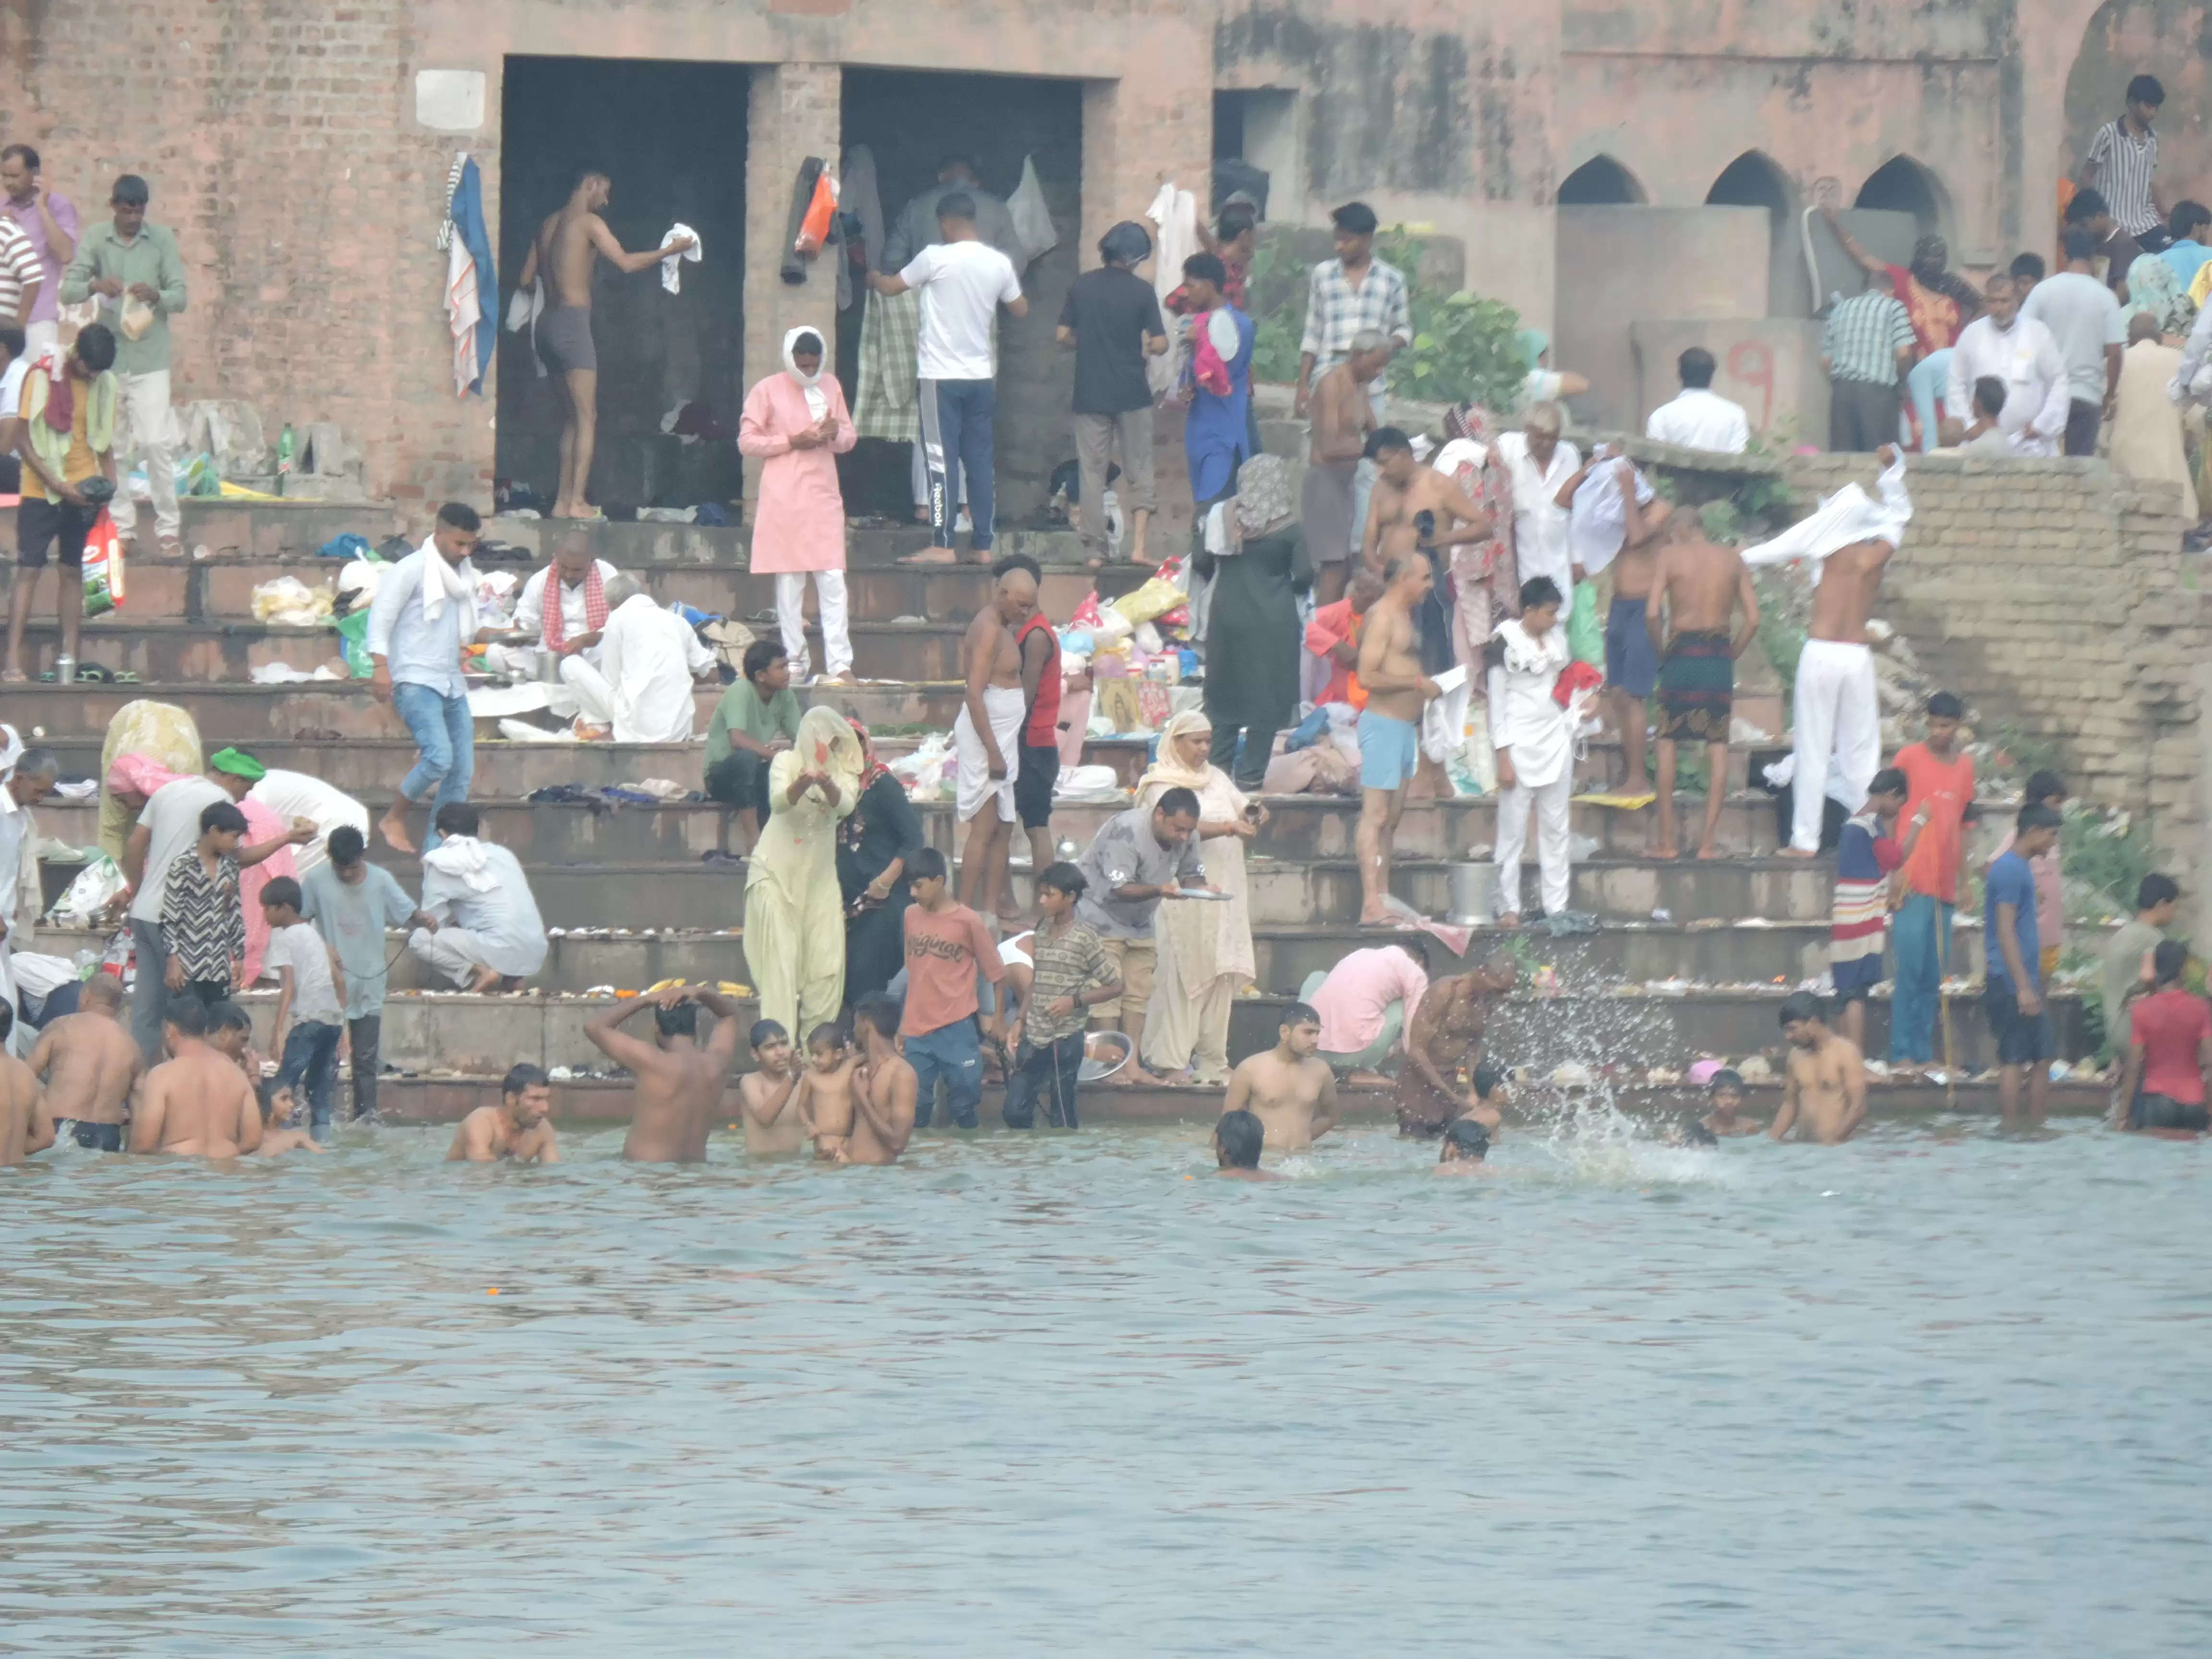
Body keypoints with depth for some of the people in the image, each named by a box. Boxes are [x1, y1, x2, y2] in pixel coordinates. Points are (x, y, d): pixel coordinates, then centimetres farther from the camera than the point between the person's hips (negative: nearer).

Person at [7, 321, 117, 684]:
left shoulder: (106, 386, 4)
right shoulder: (43, 378, -10)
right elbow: (23, 440, -9)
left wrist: (110, 484, -1)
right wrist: (57, 484, -16)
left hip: (83, 491, 4)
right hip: (41, 490, -4)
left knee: (72, 571, 5)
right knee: (28, 570, -8)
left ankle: (69, 658, 5)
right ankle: (13, 662, -12)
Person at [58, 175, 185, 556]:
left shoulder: (162, 240, 2)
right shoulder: (95, 240, 2)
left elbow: (180, 297, 1)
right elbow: (68, 291, -4)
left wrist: (156, 295, -21)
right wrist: (95, 286, -25)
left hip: (150, 359, -1)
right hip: (109, 357, 1)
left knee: (156, 443, -9)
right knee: (114, 448, 5)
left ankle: (168, 529, -3)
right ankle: (122, 528, 13)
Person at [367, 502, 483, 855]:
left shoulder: (464, 575, 15)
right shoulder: (413, 570, -8)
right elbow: (382, 614, -13)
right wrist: (381, 665, -20)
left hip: (452, 683, 8)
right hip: (416, 680, -8)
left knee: (462, 770, 1)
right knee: (439, 757, -23)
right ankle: (394, 820, -4)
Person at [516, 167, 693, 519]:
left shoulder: (550, 223, 17)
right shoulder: (589, 222, -6)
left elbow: (527, 279, 19)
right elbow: (626, 263, -13)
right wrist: (670, 250, -2)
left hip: (547, 322, 8)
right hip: (572, 321, -8)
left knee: (571, 415, 11)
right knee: (587, 416, -9)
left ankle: (564, 501, 5)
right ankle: (577, 501, -18)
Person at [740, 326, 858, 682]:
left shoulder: (831, 387, 11)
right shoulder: (767, 391, -1)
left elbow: (850, 436, 17)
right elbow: (747, 441, -2)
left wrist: (836, 435, -7)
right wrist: (791, 442, -13)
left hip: (824, 495, 3)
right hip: (784, 499, -3)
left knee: (833, 580, -4)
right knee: (789, 581, 0)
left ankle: (840, 663, -6)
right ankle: (795, 661, 6)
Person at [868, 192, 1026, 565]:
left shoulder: (936, 258, -11)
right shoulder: (1000, 264, 2)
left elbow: (890, 288, 3)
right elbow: (1020, 310, 18)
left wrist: (874, 279, 25)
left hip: (942, 375, -5)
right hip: (983, 376, 5)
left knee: (941, 459, -3)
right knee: (979, 460, 8)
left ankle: (942, 545, -7)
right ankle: (983, 545, 7)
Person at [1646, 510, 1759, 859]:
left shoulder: (1670, 554, -1)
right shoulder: (1733, 559, 7)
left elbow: (1652, 613, -11)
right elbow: (1753, 619, 1)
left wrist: (1661, 649, 2)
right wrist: (1731, 654, 10)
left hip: (1682, 651, -2)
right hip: (1718, 655, 2)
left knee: (1668, 742, 8)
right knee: (1718, 745, 7)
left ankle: (1667, 840, 6)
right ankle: (1709, 840, 3)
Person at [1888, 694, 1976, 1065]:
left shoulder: (1965, 765, 13)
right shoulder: (1909, 757, -2)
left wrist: (1963, 879, 19)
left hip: (1945, 885, 5)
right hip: (1913, 881, -5)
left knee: (1934, 975, 8)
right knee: (1910, 969, -8)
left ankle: (1923, 1052, 13)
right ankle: (1902, 1052, -6)